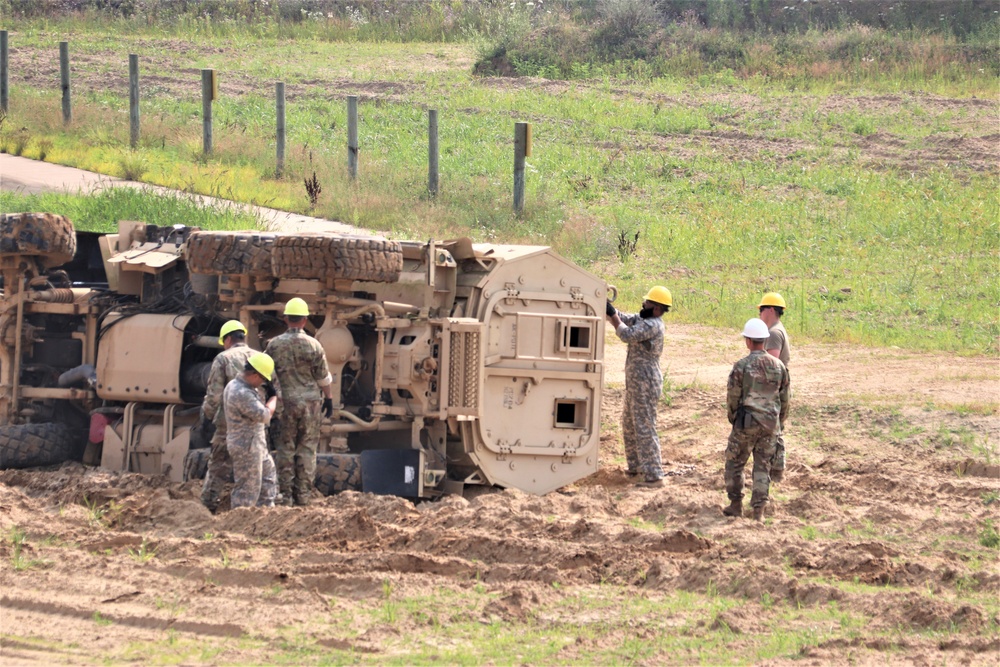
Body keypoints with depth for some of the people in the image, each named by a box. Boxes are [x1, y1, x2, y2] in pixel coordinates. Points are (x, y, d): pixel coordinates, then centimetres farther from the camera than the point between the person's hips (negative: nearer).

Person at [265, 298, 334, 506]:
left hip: (285, 401, 0)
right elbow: (323, 377, 0)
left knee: (285, 448, 5)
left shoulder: (275, 345, -4)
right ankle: (303, 494, 6)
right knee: (307, 448, 6)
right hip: (310, 401, 0)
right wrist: (328, 397, 14)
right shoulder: (313, 345, -5)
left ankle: (285, 494, 4)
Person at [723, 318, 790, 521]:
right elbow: (784, 398, 9)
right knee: (763, 466, 9)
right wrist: (779, 422, 22)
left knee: (735, 462, 13)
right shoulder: (778, 366, 1)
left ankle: (736, 505, 13)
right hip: (770, 424, 4)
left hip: (746, 423, -4)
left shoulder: (741, 366, -12)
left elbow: (732, 397, -6)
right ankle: (758, 510, 3)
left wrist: (733, 418, 12)